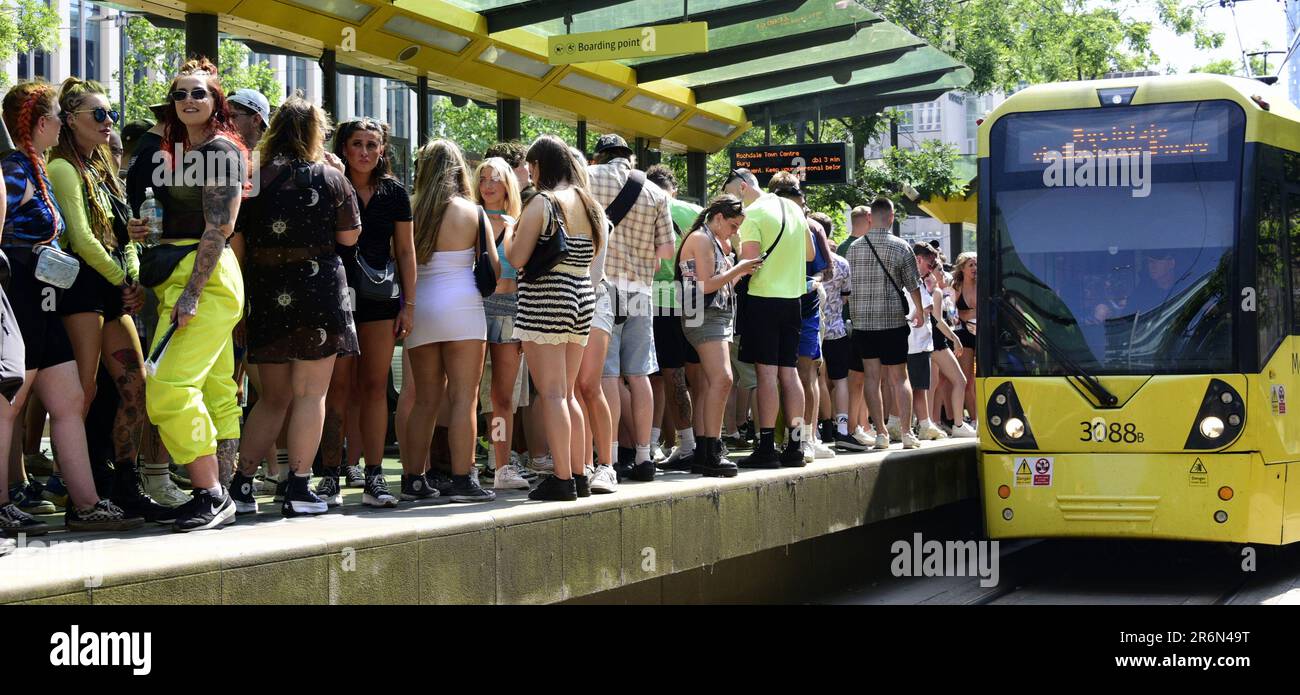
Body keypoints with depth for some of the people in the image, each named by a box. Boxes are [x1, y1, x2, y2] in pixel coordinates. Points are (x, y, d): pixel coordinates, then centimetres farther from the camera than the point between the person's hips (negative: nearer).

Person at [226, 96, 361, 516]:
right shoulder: (329, 178, -2)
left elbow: (236, 242, 2)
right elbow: (349, 236, 3)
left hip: (265, 295, 3)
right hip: (317, 291, -3)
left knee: (272, 397, 14)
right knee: (310, 394, 1)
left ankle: (241, 484, 10)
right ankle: (299, 489, -3)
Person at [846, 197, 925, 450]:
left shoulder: (854, 247, 4)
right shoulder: (901, 247, -5)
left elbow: (848, 284, 10)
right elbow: (913, 286, 1)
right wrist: (919, 313, 17)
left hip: (862, 322, 2)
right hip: (893, 319, -2)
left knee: (872, 377, 6)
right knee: (899, 377, 4)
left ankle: (881, 432, 5)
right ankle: (906, 432, -1)